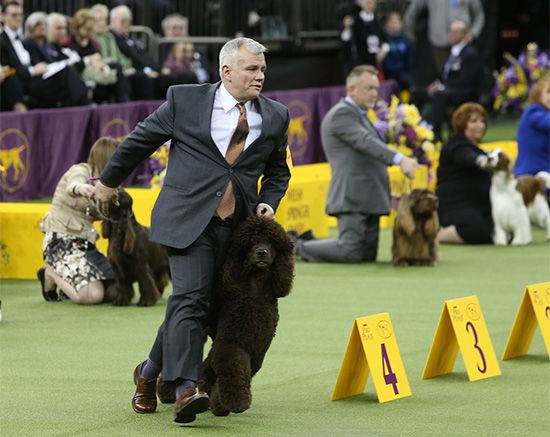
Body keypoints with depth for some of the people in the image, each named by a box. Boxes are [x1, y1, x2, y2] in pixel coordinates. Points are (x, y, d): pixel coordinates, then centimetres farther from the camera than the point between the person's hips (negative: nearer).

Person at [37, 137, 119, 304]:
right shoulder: (80, 170, -10)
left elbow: (95, 213, 7)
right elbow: (73, 185, -36)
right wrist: (80, 188, -59)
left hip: (83, 242, 9)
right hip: (62, 240, -9)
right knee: (93, 295, -24)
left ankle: (70, 283, 16)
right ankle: (51, 274, 1)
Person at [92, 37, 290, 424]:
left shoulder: (276, 116, 9)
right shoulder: (185, 101, -1)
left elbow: (278, 171, 24)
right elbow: (141, 140, 11)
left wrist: (268, 203, 5)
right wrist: (109, 181, 19)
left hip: (234, 224, 4)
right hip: (188, 217, -4)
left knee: (188, 305, 8)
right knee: (190, 298, -17)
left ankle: (150, 372, 28)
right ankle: (185, 389, -24)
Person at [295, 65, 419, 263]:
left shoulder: (359, 115, 23)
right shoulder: (341, 114, -10)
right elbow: (366, 142, -23)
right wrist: (400, 160, -35)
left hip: (368, 199, 10)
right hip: (353, 197, -10)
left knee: (368, 254, 6)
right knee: (350, 253, -15)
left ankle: (309, 242, 18)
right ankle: (297, 247, 3)